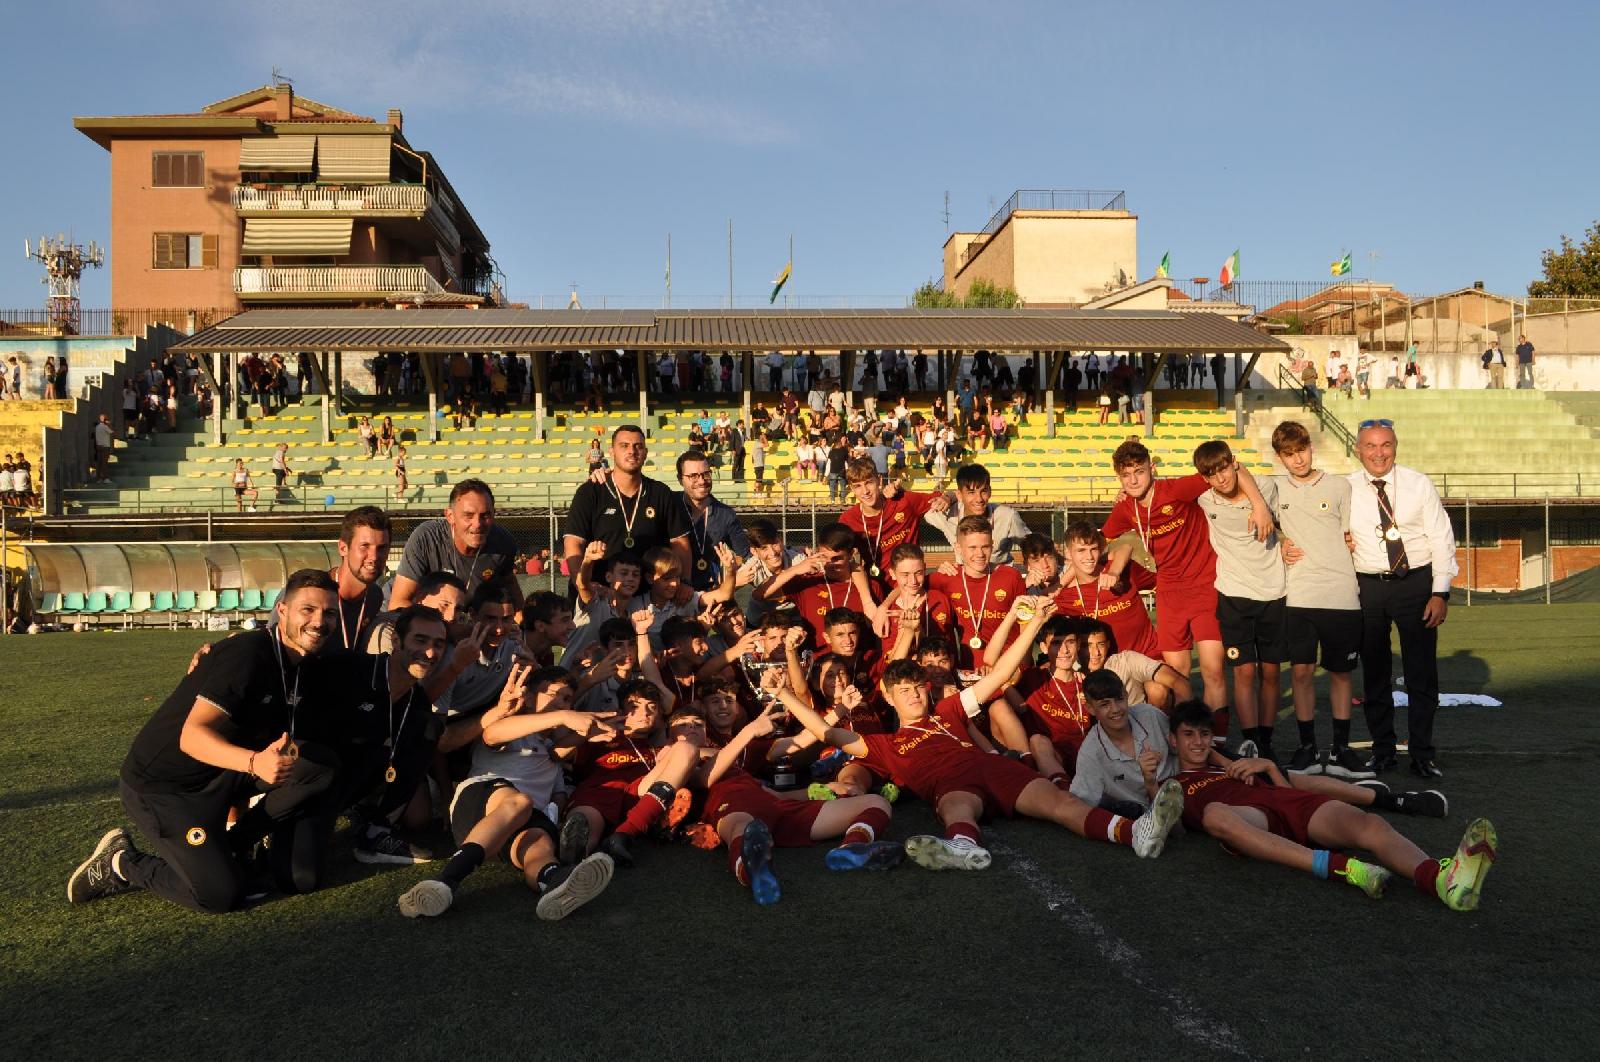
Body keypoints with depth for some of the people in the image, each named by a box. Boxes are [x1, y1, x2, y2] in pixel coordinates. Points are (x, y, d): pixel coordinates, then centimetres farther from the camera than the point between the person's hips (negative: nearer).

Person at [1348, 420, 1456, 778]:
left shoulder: (1419, 484, -2)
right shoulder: (1345, 490, 0)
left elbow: (1441, 539, -1)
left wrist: (1441, 592, -7)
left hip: (1416, 584, -1)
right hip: (1367, 586, 1)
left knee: (1422, 674, 3)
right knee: (1374, 673, 10)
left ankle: (1422, 755, 15)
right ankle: (1382, 751, 24)